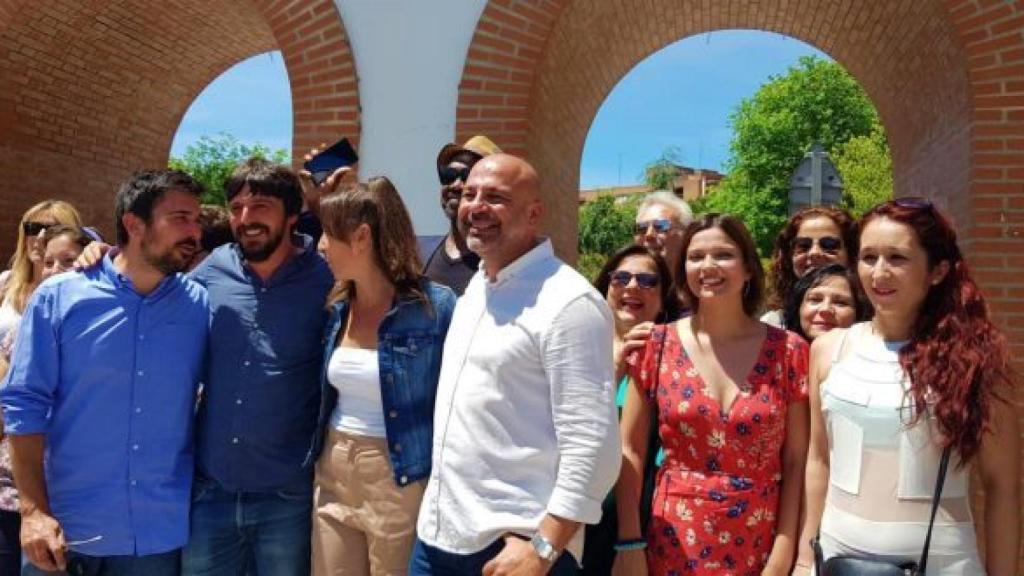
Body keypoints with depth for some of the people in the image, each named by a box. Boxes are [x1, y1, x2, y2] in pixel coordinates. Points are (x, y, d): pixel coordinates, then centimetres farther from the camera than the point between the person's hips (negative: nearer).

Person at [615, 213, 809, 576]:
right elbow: (630, 449, -1)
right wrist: (629, 545, -5)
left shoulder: (788, 350, -3)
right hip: (675, 545, 0)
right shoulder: (658, 345, -3)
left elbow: (796, 460, -1)